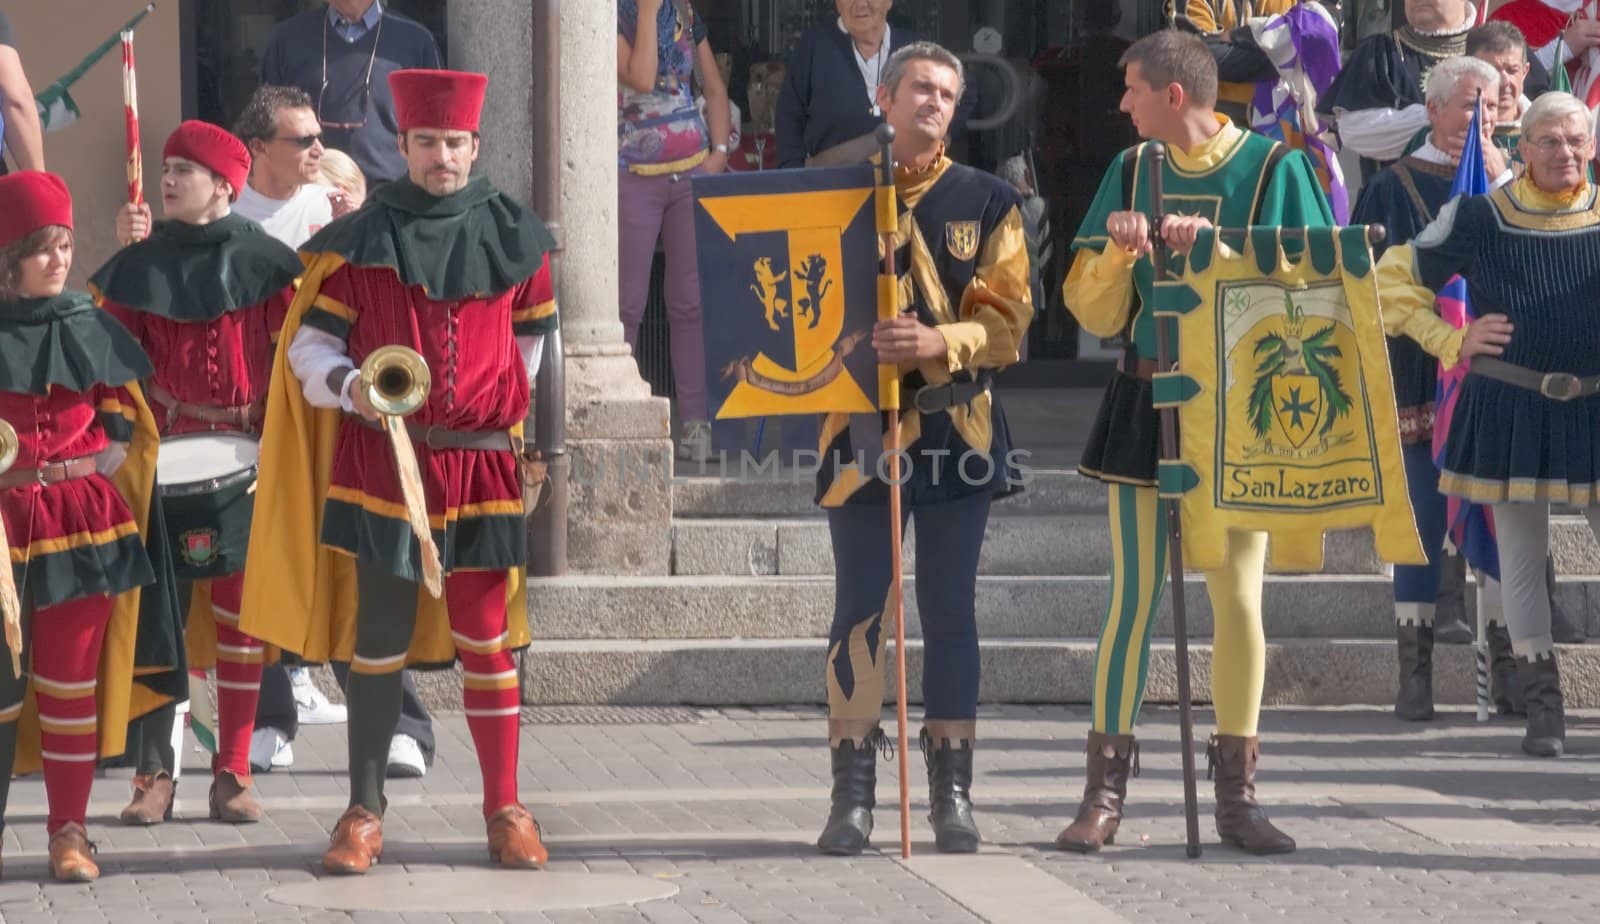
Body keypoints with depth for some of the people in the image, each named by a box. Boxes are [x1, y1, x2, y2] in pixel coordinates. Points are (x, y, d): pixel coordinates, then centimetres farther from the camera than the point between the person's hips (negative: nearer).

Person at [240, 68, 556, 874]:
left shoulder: (514, 239, 5)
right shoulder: (361, 241, 0)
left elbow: (533, 335, 18)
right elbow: (309, 345, 1)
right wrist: (349, 385, -18)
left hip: (481, 461, 1)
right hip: (380, 461, -1)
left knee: (486, 636, 3)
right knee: (378, 635, 1)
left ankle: (504, 808, 11)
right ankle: (364, 812, 7)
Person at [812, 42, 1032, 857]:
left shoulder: (987, 202, 5)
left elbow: (1008, 318, 0)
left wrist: (939, 342, -18)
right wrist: (860, 340, -14)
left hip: (957, 431, 0)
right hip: (861, 425, 0)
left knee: (949, 612, 2)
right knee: (858, 609, -1)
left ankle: (953, 792, 8)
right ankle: (852, 795, 3)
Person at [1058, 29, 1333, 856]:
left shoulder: (1275, 168, -3)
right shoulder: (1131, 172, 8)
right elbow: (1095, 313, 8)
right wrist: (1116, 254, -12)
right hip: (1144, 406, 2)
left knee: (1238, 598, -1)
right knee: (1133, 597, 0)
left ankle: (1236, 795, 8)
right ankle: (1105, 793, 4)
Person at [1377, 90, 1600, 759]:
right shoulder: (1480, 219, -2)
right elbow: (1395, 280, 5)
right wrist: (1453, 341, -3)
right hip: (1509, 411, -1)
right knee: (1522, 558, 4)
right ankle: (1543, 704, 14)